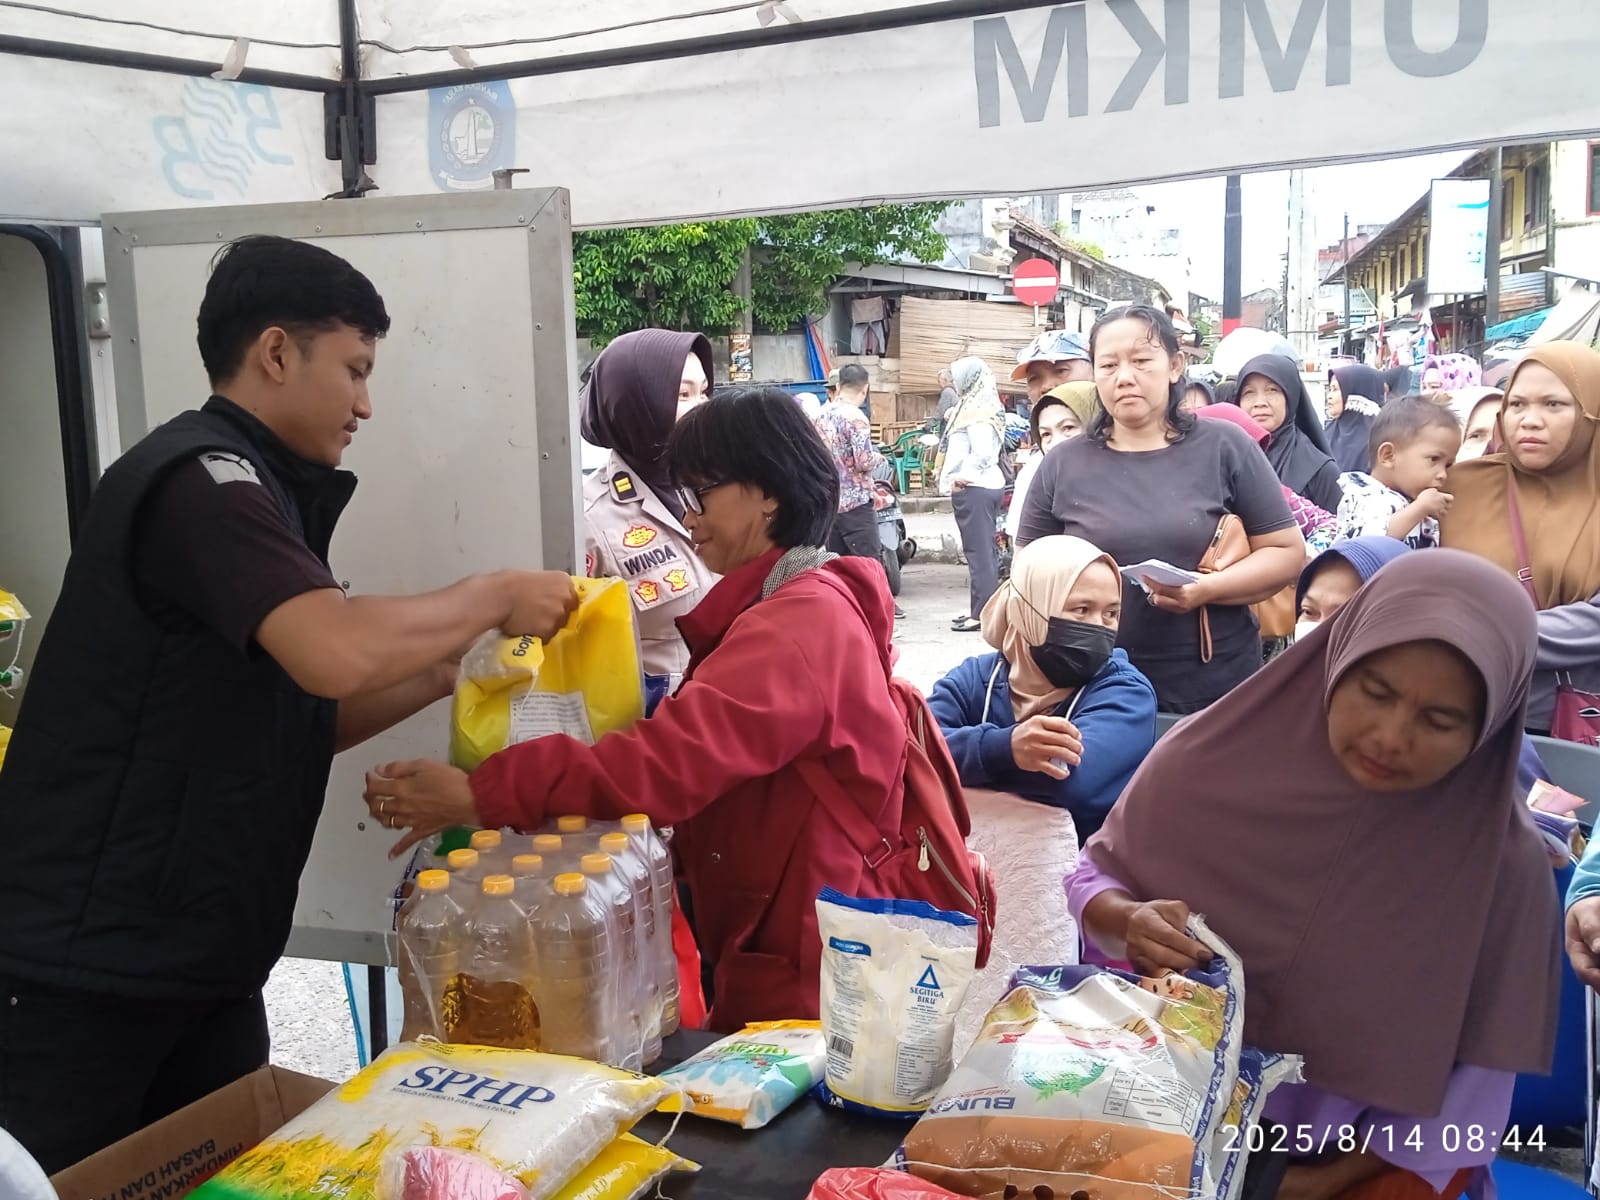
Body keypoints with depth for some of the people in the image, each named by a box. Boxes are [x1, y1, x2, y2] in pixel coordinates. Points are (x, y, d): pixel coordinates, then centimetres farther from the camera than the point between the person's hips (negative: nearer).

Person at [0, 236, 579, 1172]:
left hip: (201, 962, 9)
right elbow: (336, 655, -33)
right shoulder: (200, 478, -17)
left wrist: (450, 672, 4)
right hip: (87, 967, -9)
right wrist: (495, 596, -16)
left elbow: (292, 723, 15)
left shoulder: (250, 493, 14)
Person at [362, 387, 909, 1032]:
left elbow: (674, 760, -32)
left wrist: (478, 796, -32)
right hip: (766, 942, 9)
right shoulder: (778, 609, 16)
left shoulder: (806, 621, -20)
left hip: (804, 973, -9)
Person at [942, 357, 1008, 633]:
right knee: (987, 550, 14)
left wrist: (961, 476, -13)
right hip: (991, 483, 10)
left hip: (973, 488, -10)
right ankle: (986, 607, 22)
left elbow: (981, 452, -24)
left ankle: (981, 613, -2)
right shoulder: (987, 407, 12)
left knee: (978, 551, -6)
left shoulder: (974, 411, -16)